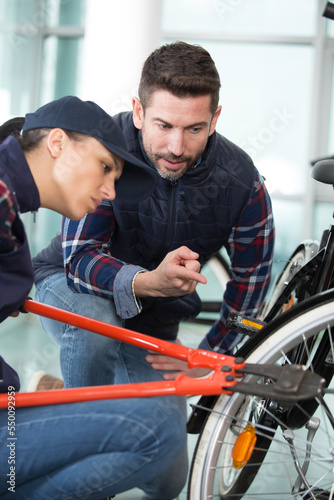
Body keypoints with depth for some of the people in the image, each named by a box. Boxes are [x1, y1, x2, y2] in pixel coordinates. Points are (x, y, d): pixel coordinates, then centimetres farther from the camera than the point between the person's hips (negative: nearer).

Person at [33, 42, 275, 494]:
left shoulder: (241, 181, -23)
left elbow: (252, 275, -6)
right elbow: (79, 258, -28)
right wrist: (145, 283, -48)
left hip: (155, 320, 3)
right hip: (71, 284, -2)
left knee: (165, 477, 4)